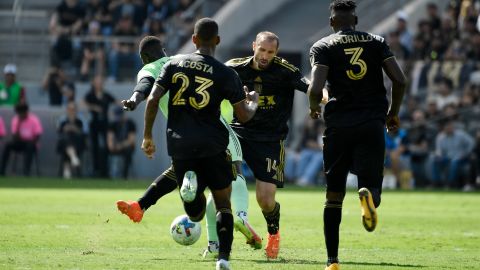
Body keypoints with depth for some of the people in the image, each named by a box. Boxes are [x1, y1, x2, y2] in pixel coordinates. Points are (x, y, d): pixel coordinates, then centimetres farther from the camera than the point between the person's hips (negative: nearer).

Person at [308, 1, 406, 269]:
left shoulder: (323, 47, 3)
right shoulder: (377, 42, 10)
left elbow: (316, 88, -11)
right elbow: (400, 80, 0)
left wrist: (314, 107, 11)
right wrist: (394, 113, 16)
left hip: (339, 124, 0)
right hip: (373, 123, 0)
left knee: (334, 195, 11)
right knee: (371, 185, 3)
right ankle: (369, 194, -36)